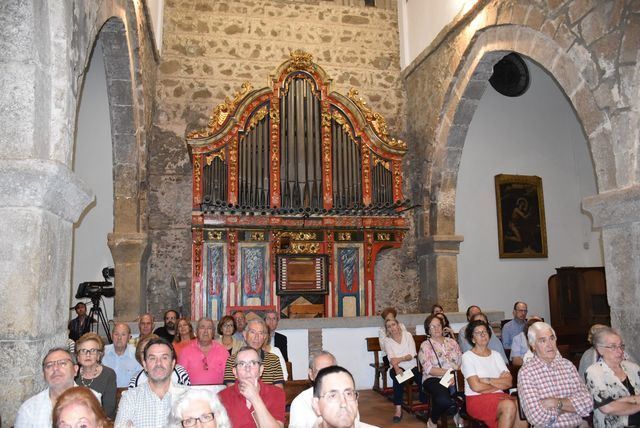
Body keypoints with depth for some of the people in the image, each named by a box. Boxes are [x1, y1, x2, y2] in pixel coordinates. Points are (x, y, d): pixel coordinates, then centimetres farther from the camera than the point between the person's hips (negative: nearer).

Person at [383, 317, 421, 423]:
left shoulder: (407, 335, 4)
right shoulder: (387, 340, 4)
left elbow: (412, 354, -5)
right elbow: (391, 358, -11)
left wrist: (400, 359, -22)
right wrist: (396, 368, -31)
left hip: (412, 366, 1)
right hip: (397, 367, -1)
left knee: (422, 379, -26)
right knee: (398, 376, -35)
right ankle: (398, 409, -31)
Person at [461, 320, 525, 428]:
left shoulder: (496, 355, 16)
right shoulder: (467, 356, -1)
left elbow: (509, 382, 4)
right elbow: (476, 386, -12)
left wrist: (488, 380, -9)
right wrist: (500, 383, -1)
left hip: (499, 396, 5)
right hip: (477, 399, -5)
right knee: (509, 406, -31)